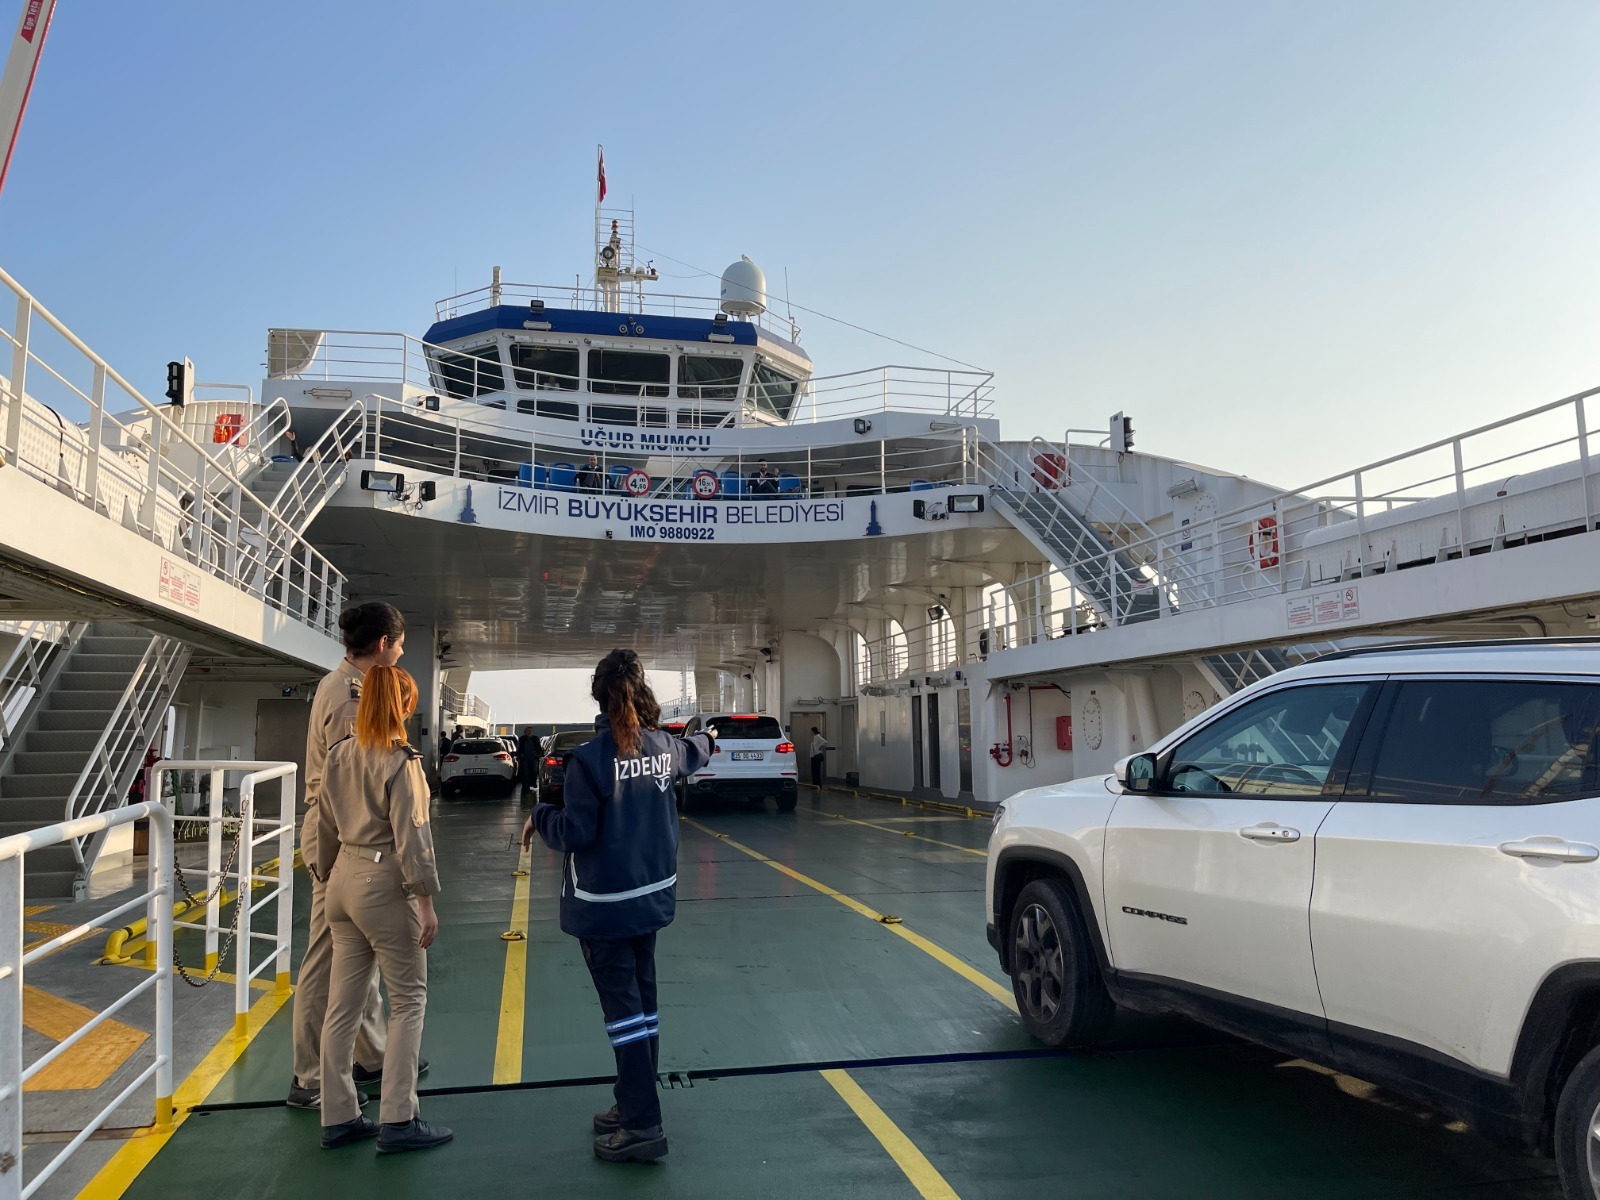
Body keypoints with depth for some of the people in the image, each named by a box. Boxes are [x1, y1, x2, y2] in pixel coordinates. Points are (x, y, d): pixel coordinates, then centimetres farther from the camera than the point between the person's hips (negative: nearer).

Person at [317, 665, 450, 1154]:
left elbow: (326, 826, 13)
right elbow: (410, 837, -18)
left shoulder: (339, 754, 5)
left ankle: (338, 1118, 22)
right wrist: (426, 902, -14)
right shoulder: (400, 761, -16)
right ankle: (397, 1121, 6)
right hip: (384, 885, -7)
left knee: (343, 1004, 13)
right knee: (409, 1001, 4)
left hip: (345, 880, 8)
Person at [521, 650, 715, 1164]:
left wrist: (539, 817, 2)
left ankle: (642, 1127, 4)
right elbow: (690, 756, 25)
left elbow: (576, 833, -17)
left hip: (604, 904, -6)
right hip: (651, 894, 7)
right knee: (642, 999, 16)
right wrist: (707, 741, 48)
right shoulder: (663, 745, 1)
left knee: (622, 1007, -1)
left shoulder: (589, 757, -18)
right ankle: (634, 1105, 30)